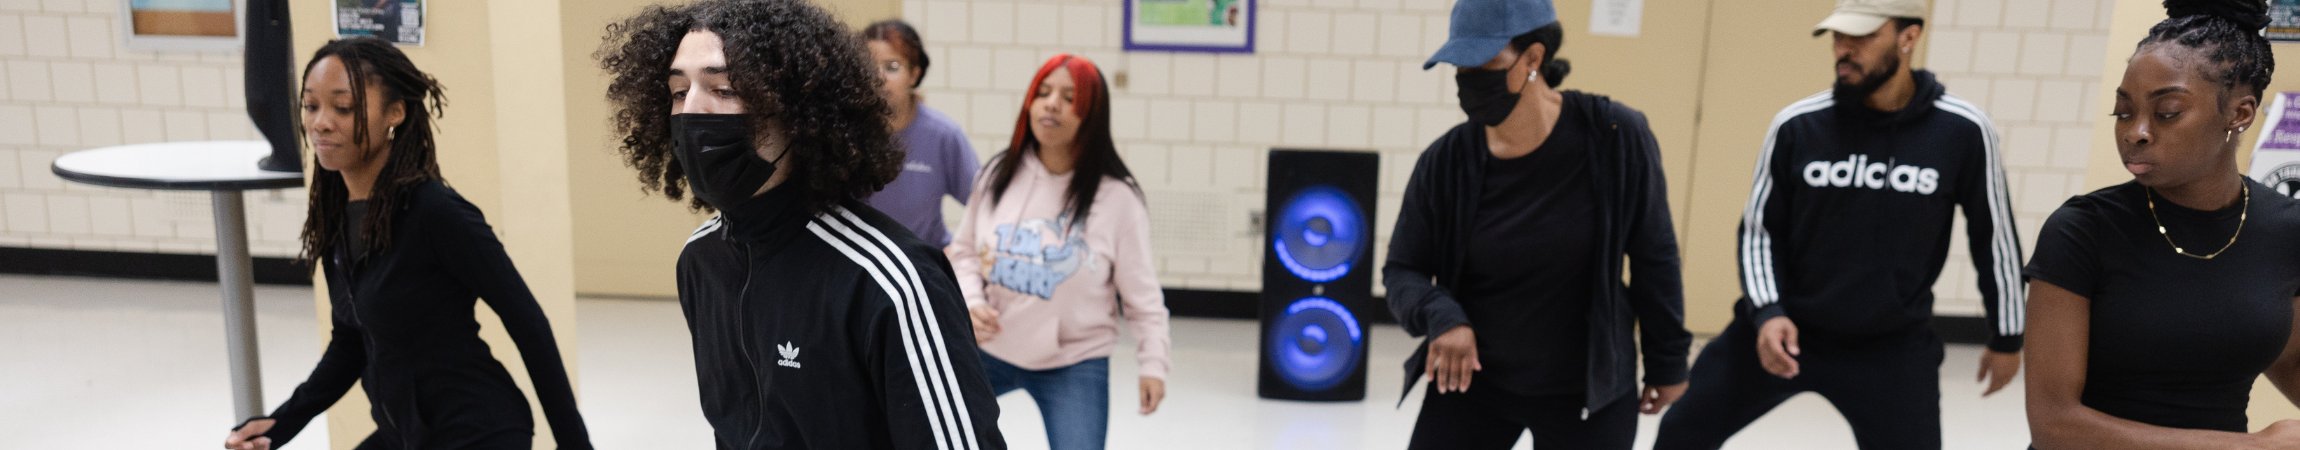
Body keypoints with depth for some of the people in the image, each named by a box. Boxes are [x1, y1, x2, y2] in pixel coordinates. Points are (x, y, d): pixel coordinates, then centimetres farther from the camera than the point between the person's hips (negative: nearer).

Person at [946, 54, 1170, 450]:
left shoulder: (1117, 197, -13)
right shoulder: (1000, 173, -4)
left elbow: (1141, 290, -7)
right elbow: (963, 251, 5)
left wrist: (1153, 361, -12)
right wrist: (970, 302, -13)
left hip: (1075, 367, -3)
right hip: (988, 350, 4)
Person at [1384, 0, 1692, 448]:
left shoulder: (1615, 137, -15)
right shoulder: (1445, 162, -11)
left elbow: (1653, 255, -4)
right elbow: (1402, 269, -2)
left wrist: (1667, 359, 3)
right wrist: (1441, 317, -22)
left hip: (1588, 390, -1)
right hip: (1472, 380, 2)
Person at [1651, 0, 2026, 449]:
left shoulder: (1963, 131, -11)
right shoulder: (1797, 125, -10)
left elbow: (1993, 235, 2)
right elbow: (1759, 230, 0)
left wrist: (2006, 336, 10)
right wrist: (1767, 312, -13)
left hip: (1894, 349, -1)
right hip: (1784, 328, 1)